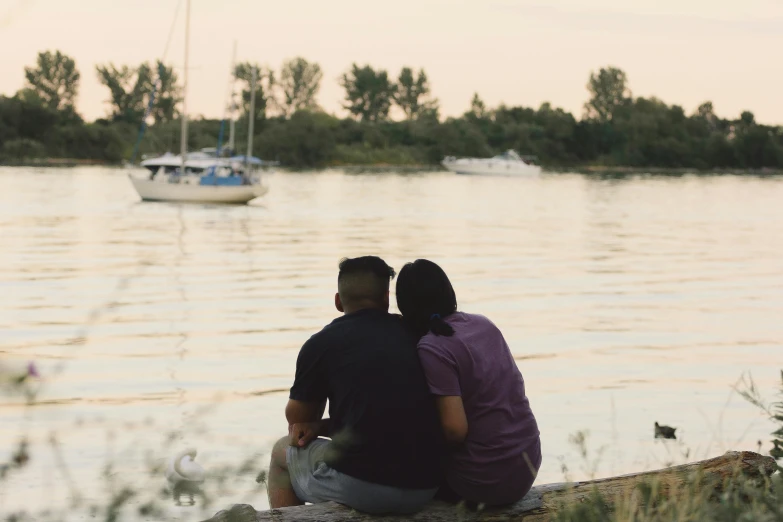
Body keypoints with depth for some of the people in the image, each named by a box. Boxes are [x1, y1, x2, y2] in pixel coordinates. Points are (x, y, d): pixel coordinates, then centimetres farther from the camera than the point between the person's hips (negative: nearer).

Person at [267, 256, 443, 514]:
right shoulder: (413, 335, 10)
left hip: (362, 487, -5)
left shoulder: (322, 343, -1)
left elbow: (296, 417, 16)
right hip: (426, 487, 5)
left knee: (282, 451, 26)